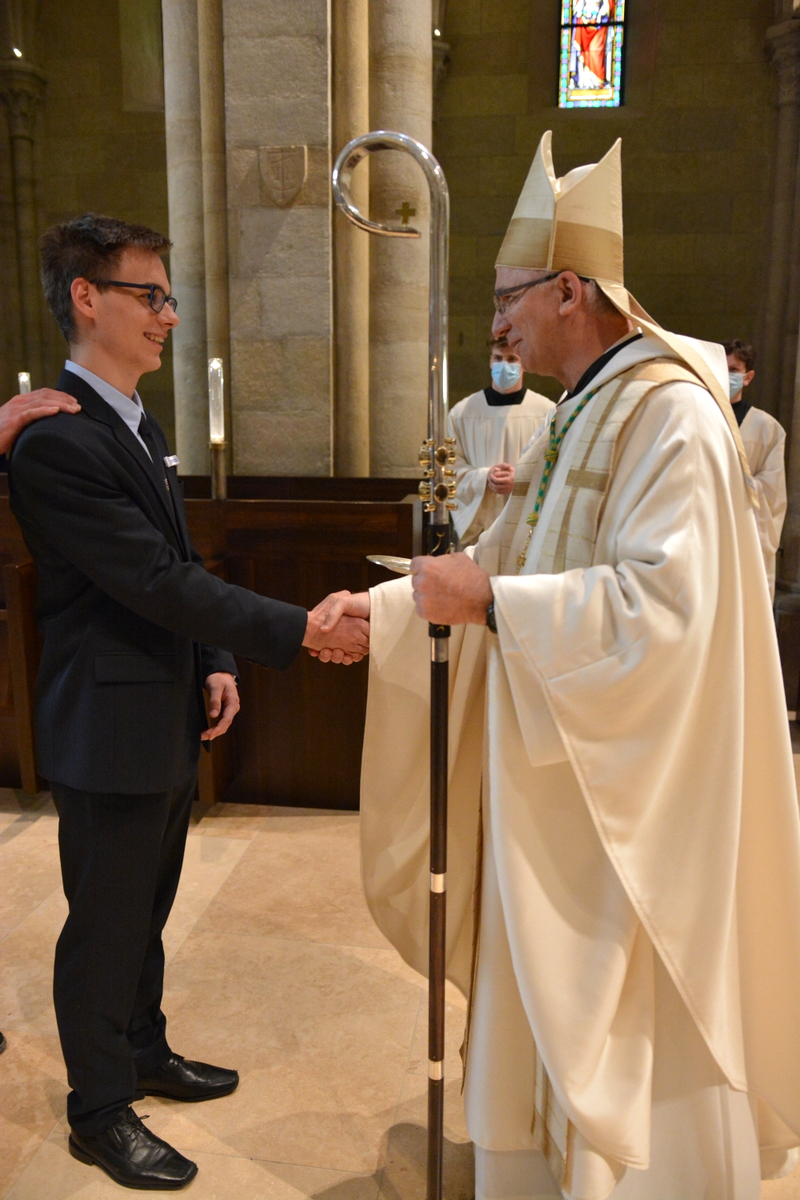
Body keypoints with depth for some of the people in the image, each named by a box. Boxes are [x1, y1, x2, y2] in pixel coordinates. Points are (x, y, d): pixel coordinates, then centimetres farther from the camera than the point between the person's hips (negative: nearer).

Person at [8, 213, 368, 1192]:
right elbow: (158, 580, -25)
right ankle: (100, 1113, 30)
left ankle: (144, 1052, 44)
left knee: (145, 909, 23)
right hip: (109, 731, -9)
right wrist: (301, 630, -24)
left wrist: (214, 664, 4)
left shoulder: (137, 424, 11)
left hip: (168, 717, 9)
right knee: (104, 924, 9)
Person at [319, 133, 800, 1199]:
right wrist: (377, 609, 8)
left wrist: (493, 604, -24)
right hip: (556, 770, 9)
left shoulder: (671, 415, -18)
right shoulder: (580, 417, 12)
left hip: (631, 791, -9)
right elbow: (500, 563, 16)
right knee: (546, 1010, 21)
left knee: (626, 1031, 8)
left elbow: (663, 604, -28)